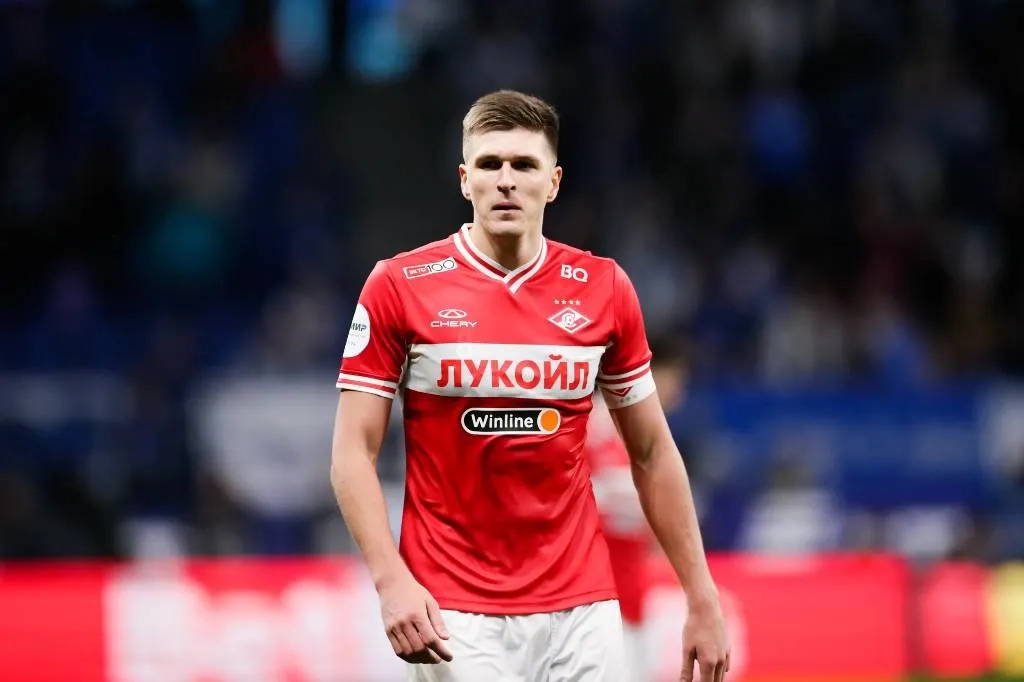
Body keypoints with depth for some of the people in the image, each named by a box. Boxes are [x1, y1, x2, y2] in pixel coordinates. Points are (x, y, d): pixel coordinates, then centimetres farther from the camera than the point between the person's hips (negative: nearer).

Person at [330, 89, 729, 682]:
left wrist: (703, 601, 8)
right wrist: (392, 581, -16)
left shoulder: (604, 288, 5)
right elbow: (353, 451, -2)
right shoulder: (399, 287, -2)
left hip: (582, 610, 2)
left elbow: (652, 453, 12)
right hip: (455, 616, -2)